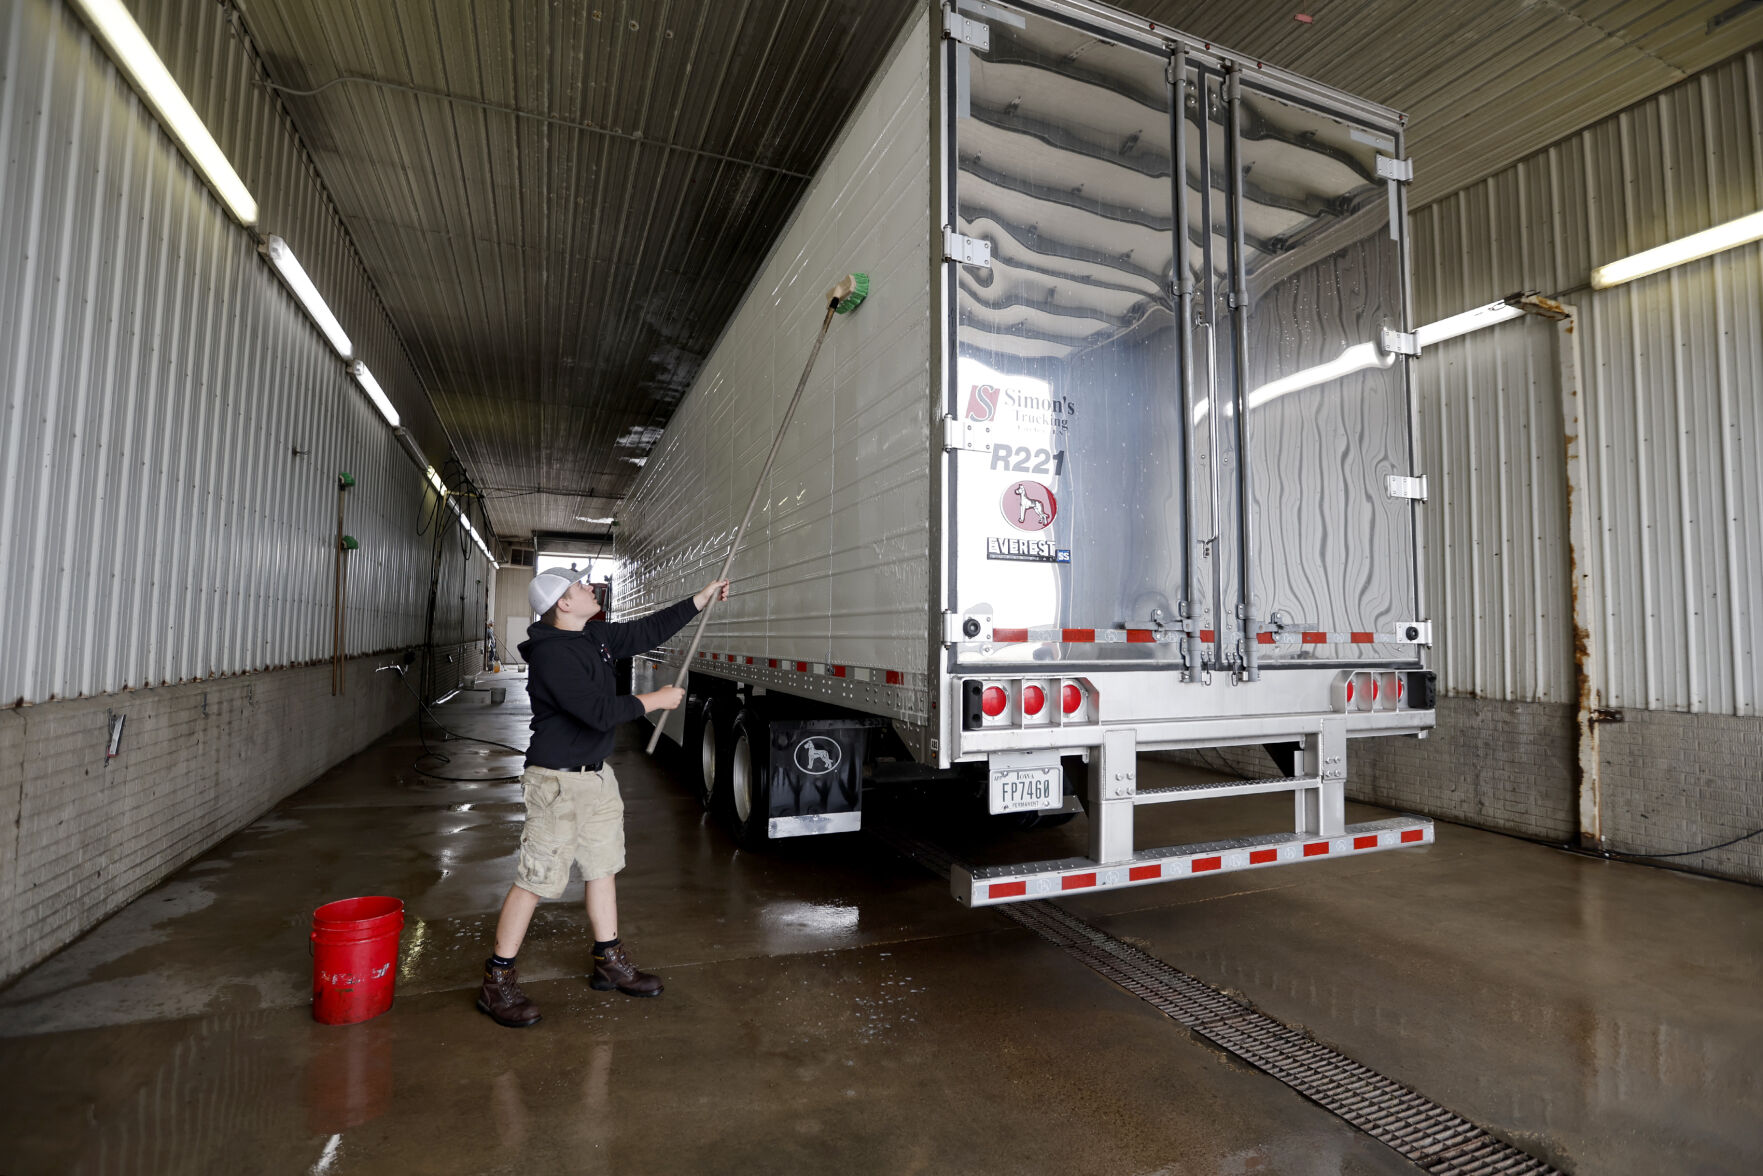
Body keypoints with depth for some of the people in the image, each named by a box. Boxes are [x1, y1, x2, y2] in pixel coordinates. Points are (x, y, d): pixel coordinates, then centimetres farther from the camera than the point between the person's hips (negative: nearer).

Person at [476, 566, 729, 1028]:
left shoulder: (596, 636, 5)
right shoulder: (551, 653, -22)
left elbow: (648, 631, 14)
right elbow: (598, 710, -28)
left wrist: (703, 598, 13)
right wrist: (655, 699, -17)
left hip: (597, 774, 9)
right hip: (558, 781, -9)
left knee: (603, 867, 16)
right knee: (536, 880, -1)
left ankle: (609, 962, 29)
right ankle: (497, 981, 15)